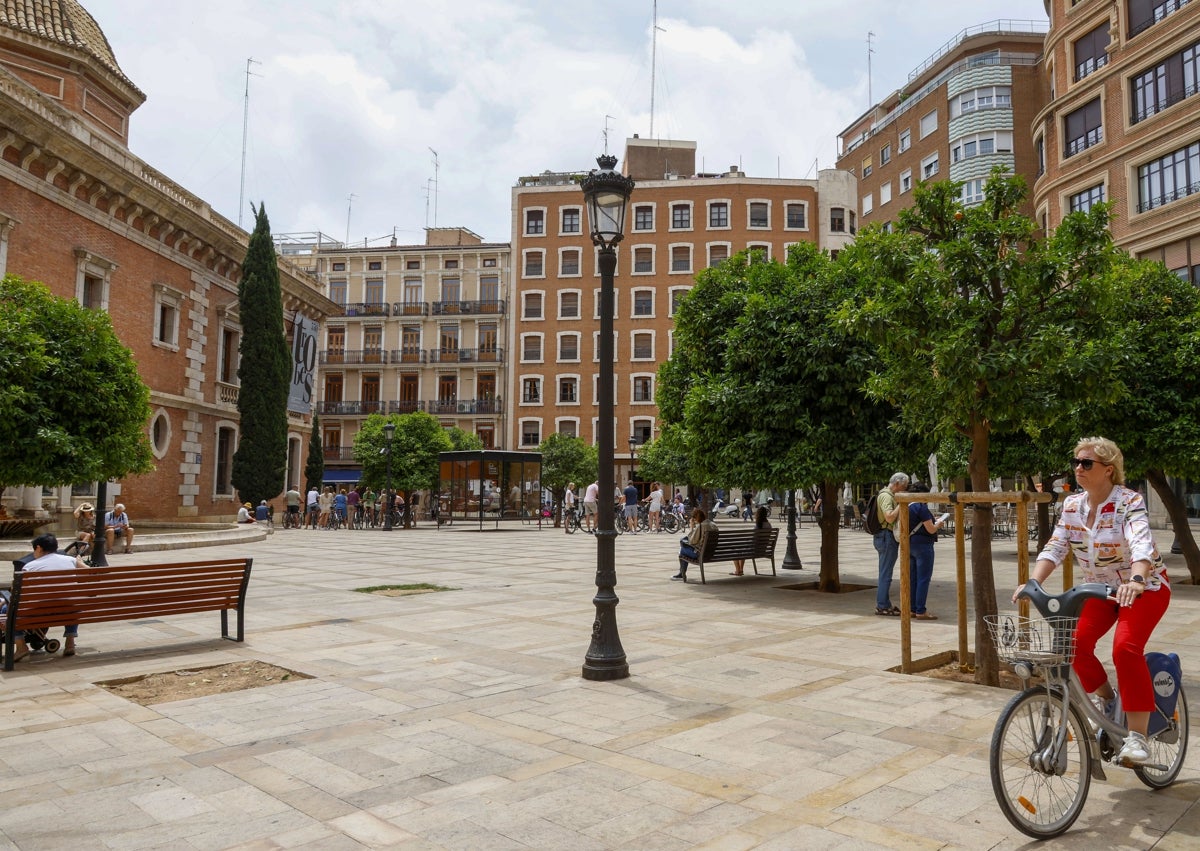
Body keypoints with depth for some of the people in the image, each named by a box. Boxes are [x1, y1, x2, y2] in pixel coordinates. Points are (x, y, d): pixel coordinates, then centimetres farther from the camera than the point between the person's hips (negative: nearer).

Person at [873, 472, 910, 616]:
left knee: (885, 573, 14)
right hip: (887, 537, -11)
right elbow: (889, 517, -26)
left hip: (887, 537, 11)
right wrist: (901, 503, -18)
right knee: (886, 573, -6)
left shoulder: (890, 495, 19)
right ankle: (882, 606, -2)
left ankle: (883, 604, 21)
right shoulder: (886, 496, -14)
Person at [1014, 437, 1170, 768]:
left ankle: (1137, 737, -16)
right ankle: (1104, 697, 13)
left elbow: (1142, 544, -38)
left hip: (1145, 587, -5)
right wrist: (1032, 583, -27)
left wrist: (1135, 581, -57)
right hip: (1100, 588, 5)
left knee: (1125, 647, -26)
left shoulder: (1129, 501, -21)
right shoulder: (1072, 505, -5)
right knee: (1075, 641, -17)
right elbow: (1055, 547, -10)